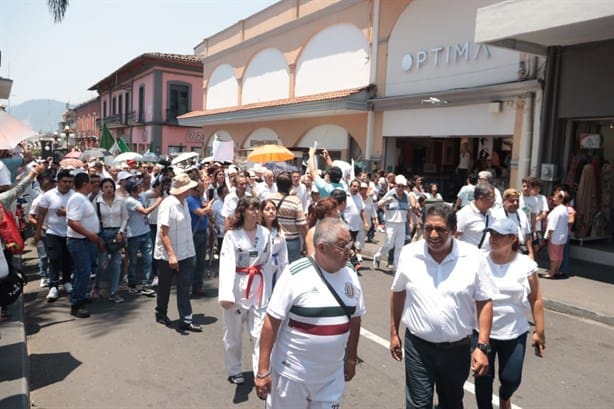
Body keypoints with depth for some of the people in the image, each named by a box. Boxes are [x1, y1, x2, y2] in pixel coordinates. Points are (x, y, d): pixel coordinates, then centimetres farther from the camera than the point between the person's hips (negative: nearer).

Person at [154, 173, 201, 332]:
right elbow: (163, 232, -23)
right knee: (165, 286, 14)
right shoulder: (168, 204, -20)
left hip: (185, 253, 6)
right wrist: (171, 255, -28)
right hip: (168, 255, -6)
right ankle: (161, 314, 34)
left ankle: (186, 320, 7)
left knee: (184, 286, 4)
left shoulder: (184, 203, 6)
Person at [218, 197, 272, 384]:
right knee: (233, 333, 14)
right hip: (237, 287, -2)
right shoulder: (232, 235, -11)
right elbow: (226, 264, -20)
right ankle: (234, 371, 33)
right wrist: (226, 294, -31)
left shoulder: (265, 233, -1)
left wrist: (267, 290, 6)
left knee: (260, 332, 2)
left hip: (259, 287, 2)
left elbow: (267, 262, 5)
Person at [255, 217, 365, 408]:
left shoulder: (351, 275, -2)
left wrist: (351, 358, 15)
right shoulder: (296, 274, -17)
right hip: (292, 373, -4)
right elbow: (272, 322, -15)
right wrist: (263, 370, -14)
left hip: (332, 376, 4)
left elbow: (354, 319, 9)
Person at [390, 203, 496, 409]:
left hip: (457, 348, 1)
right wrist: (394, 333, 8)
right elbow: (398, 293, 4)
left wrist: (482, 346, -9)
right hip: (418, 345, 0)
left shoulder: (472, 257, -12)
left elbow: (484, 302, -6)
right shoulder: (409, 254, -9)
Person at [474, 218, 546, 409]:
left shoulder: (526, 265, -8)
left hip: (514, 333, 1)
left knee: (511, 378, 10)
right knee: (483, 377, 7)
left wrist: (539, 331, 1)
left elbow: (536, 300, -1)